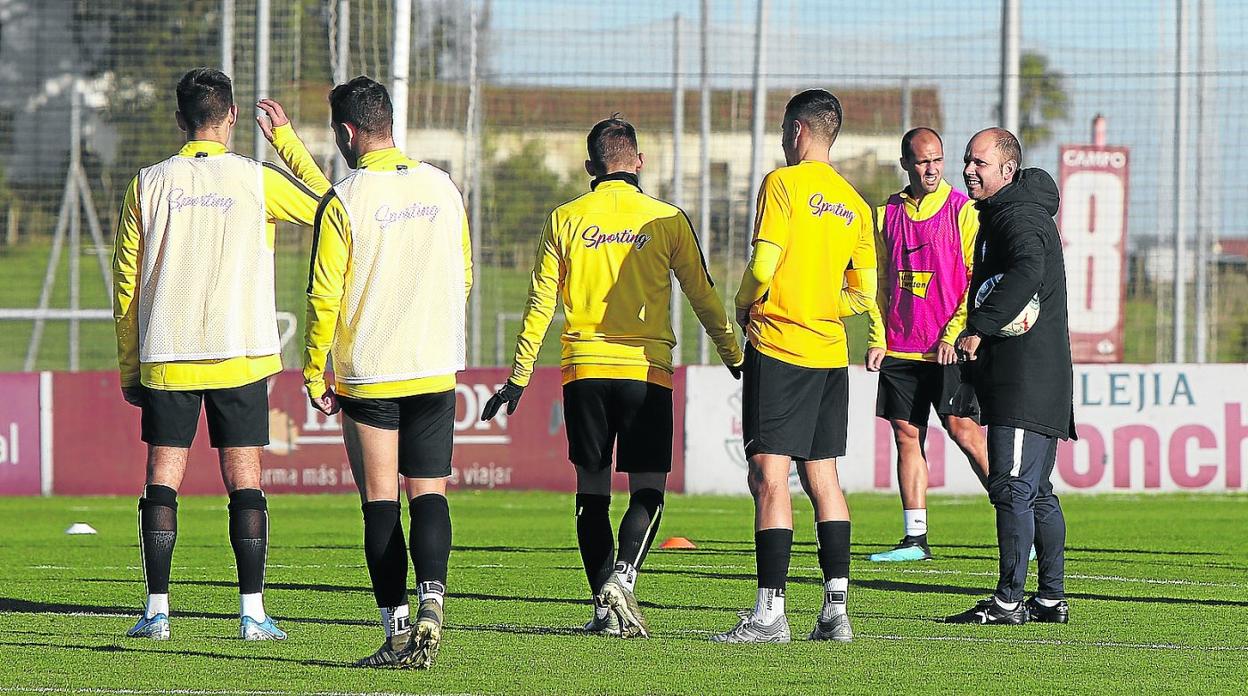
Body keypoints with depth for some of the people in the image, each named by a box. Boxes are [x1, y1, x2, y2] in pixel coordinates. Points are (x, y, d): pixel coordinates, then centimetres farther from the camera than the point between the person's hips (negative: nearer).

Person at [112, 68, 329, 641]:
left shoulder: (148, 184, 1)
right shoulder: (256, 180, -3)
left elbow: (125, 283, 4)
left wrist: (128, 368, 12)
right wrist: (285, 139, 19)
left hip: (165, 357, 1)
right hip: (240, 356, -1)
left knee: (162, 480, 4)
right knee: (244, 482, 2)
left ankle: (157, 611, -1)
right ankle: (252, 611, -1)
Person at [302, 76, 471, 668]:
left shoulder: (343, 201, -10)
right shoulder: (442, 188, 4)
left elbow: (325, 297, -9)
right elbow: (463, 277, 13)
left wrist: (315, 374, 1)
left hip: (368, 375, -4)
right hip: (435, 370, 4)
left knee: (380, 502, 2)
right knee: (429, 494, 5)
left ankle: (398, 628, -1)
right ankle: (432, 602, -16)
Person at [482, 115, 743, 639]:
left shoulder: (566, 220, 4)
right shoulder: (667, 220, 1)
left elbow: (540, 304, 4)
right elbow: (704, 297, 5)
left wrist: (519, 378, 10)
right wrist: (734, 360, 16)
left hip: (584, 370, 1)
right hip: (647, 370, -1)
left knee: (592, 491, 9)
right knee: (647, 489, 2)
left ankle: (605, 606, 5)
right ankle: (622, 576, -21)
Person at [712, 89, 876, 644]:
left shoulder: (783, 183, -8)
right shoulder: (854, 204, 12)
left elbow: (764, 264, -17)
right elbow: (864, 294, 12)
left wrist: (745, 306, 2)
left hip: (779, 347, -7)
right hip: (830, 352, 7)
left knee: (769, 475, -7)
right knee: (822, 477, 11)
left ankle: (770, 612, -12)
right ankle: (835, 612, 8)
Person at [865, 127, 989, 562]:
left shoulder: (962, 210, -3)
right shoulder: (888, 214, 11)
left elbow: (980, 279, -5)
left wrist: (954, 334, -13)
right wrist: (878, 338, 7)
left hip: (947, 349, -5)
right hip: (899, 347, 5)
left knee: (963, 429, -11)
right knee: (907, 435, 4)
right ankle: (915, 539, 8)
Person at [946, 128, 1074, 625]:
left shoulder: (1020, 216, -11)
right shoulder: (996, 216, 22)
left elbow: (1028, 271, -30)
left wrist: (979, 328, -33)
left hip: (1027, 375, -11)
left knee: (1011, 487, -12)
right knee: (1036, 492, 13)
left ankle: (1009, 599, -14)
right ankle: (1051, 598, 17)